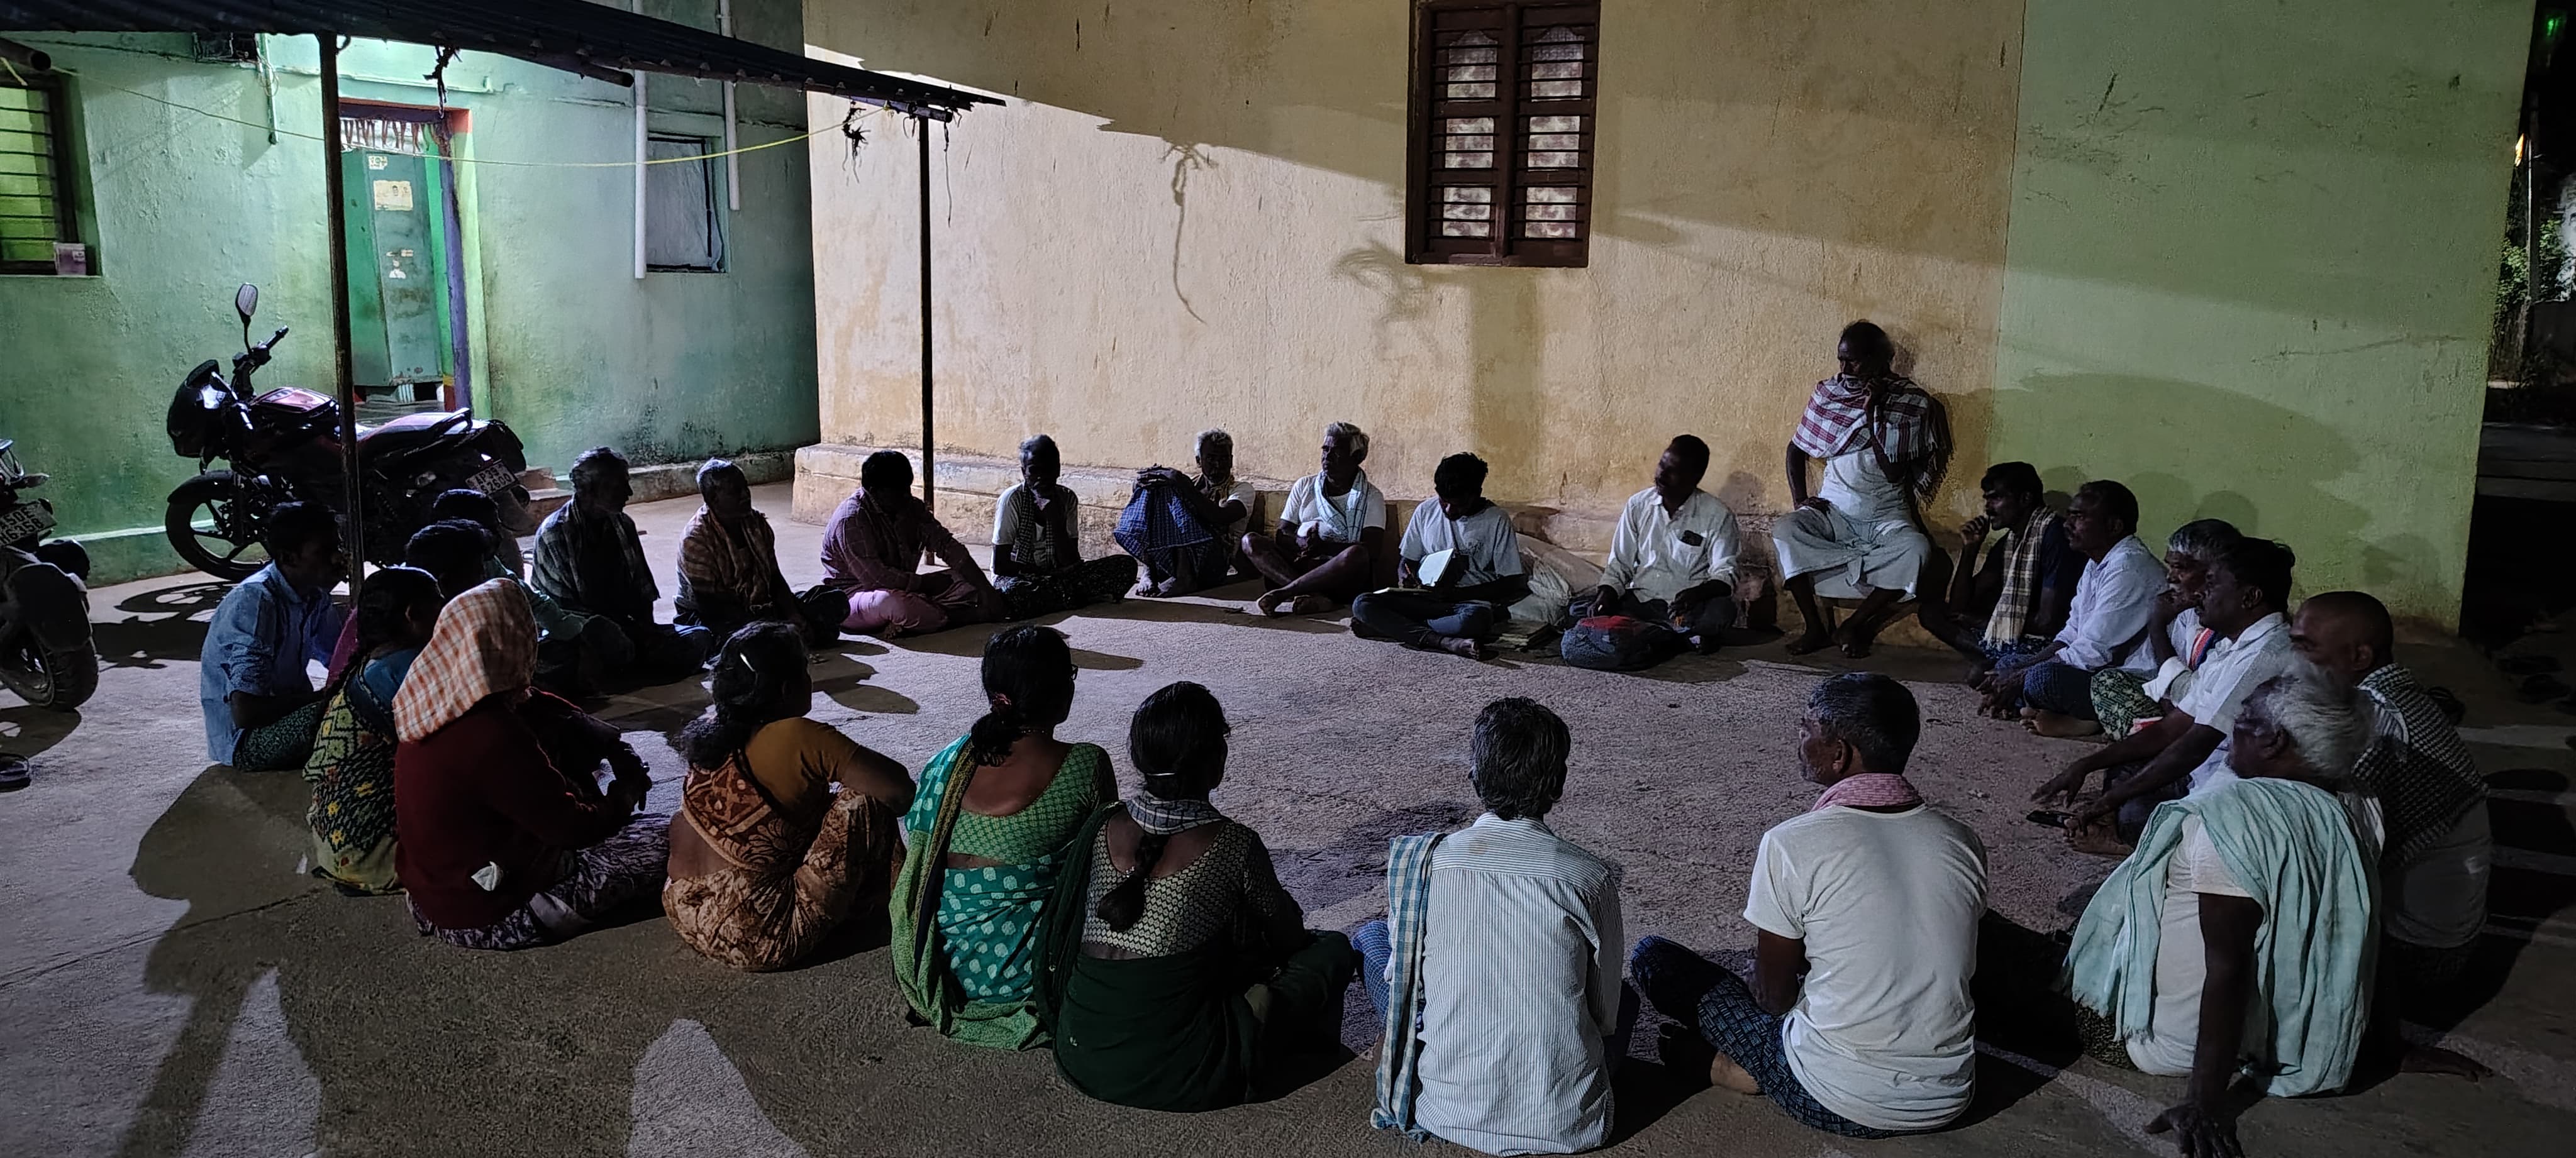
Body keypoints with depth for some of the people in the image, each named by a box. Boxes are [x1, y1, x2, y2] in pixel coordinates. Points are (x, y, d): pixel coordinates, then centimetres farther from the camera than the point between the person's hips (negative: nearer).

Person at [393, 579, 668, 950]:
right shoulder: (494, 738, -32)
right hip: (484, 918, -8)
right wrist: (627, 793, -3)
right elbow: (573, 830, -22)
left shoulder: (434, 706, -6)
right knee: (661, 840, -2)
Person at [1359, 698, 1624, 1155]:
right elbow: (1605, 1017, -2)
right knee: (1624, 1004, 34)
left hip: (1446, 1111, -1)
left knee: (1370, 937, 19)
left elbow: (1405, 980, 3)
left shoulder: (1418, 862, -11)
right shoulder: (1591, 878, -12)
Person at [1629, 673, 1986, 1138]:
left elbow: (1773, 996, -7)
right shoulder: (1963, 844, -4)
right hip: (1948, 1100, 5)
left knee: (1652, 956, 7)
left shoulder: (1791, 845, -18)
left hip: (1836, 1103, -4)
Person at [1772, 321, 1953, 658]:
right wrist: (1799, 498, -1)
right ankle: (1816, 628, -17)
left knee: (1916, 549, -34)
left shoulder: (1911, 403, -6)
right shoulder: (1828, 393, 3)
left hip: (1886, 516, -2)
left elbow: (1894, 473, -13)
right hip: (1834, 512, 2)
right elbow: (1797, 449, 14)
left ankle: (1855, 627, -15)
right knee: (1784, 531, -29)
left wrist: (1873, 415, -16)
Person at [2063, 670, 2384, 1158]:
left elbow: (2227, 967, -29)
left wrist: (2205, 1103, -25)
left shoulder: (2235, 813, -27)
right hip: (2294, 1031, 7)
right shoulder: (2355, 811, -5)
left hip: (2181, 1041, -7)